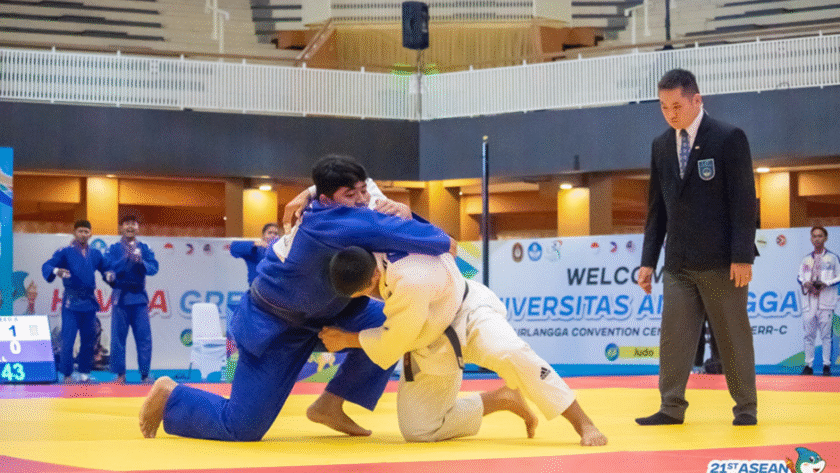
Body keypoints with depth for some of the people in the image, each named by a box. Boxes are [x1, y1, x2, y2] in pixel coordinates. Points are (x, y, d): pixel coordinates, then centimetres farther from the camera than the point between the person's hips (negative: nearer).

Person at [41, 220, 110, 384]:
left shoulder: (95, 254, 13)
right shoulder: (65, 252, -1)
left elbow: (105, 268, 20)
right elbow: (46, 266, -9)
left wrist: (109, 275, -4)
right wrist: (56, 271, -32)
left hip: (89, 302, 5)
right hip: (71, 302, -5)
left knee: (89, 340, 8)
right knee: (68, 340, -9)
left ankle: (84, 373, 17)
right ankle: (67, 375, -4)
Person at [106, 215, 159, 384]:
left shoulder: (144, 248, 8)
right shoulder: (114, 249, 4)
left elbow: (154, 268, -3)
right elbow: (109, 268, -10)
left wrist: (141, 262, -21)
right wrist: (127, 258, -21)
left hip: (139, 296, 1)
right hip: (121, 296, -1)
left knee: (144, 337, -2)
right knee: (118, 337, 0)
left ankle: (145, 374, 3)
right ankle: (120, 374, 6)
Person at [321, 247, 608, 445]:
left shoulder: (410, 282, -41)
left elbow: (393, 342, -27)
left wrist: (347, 340, -15)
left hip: (466, 314, -7)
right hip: (429, 347, 8)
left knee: (509, 354, -40)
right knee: (418, 431, -4)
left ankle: (583, 424, -28)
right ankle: (501, 399, 12)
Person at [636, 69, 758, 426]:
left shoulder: (729, 139, -6)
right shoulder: (661, 146, 10)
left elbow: (744, 202, -9)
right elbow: (656, 208, 14)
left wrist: (742, 256, -15)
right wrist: (648, 259, 10)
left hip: (720, 262, -5)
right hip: (678, 263, 5)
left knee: (734, 337, 2)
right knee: (673, 338, 1)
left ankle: (746, 409, 12)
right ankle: (672, 408, 7)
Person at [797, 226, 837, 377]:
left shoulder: (832, 258, 5)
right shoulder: (806, 259, 15)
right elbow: (799, 276, 18)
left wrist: (826, 283, -12)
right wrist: (805, 283, -4)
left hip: (826, 301, -3)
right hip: (808, 301, 3)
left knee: (826, 334, -4)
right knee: (808, 334, 2)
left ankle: (826, 365, -1)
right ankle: (808, 365, 6)